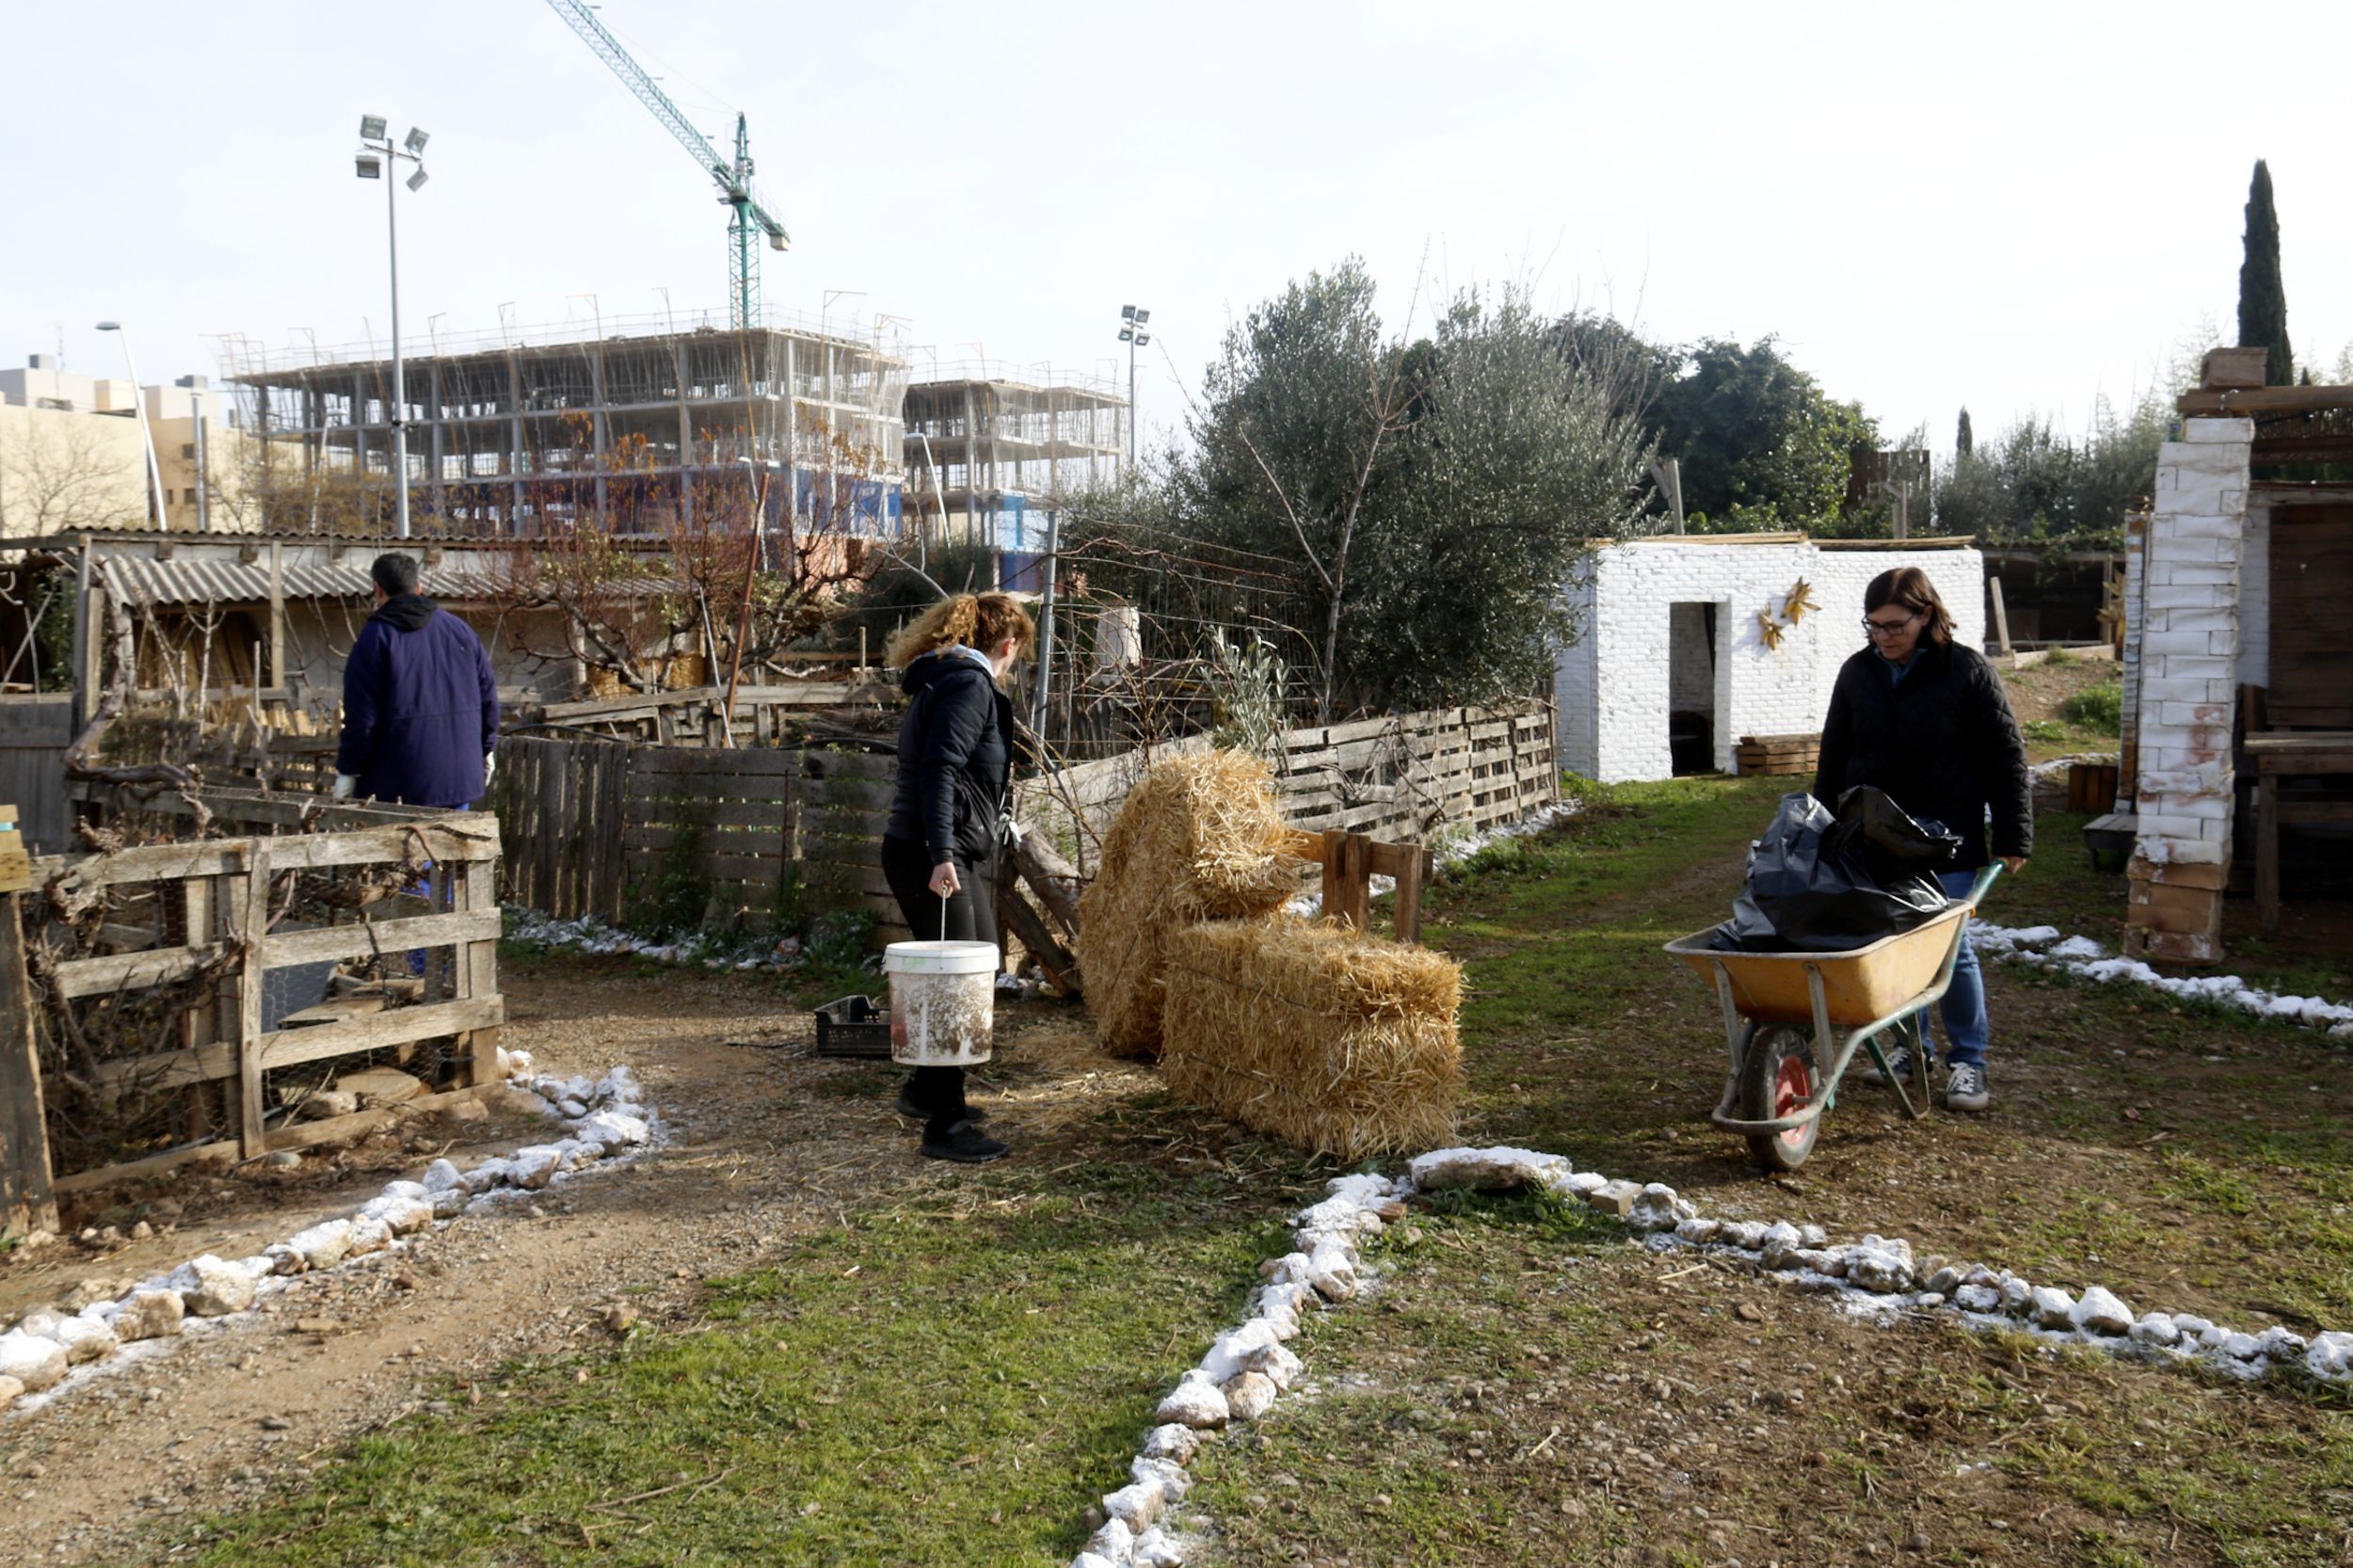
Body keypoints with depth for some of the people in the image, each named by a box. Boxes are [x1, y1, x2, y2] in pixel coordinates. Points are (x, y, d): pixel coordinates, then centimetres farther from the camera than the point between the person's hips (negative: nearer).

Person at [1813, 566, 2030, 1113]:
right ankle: (1909, 1046, 25)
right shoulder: (1857, 673, 5)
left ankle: (1967, 1061, 11)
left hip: (1947, 840, -4)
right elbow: (1833, 756, 13)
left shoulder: (1967, 671, -6)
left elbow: (2005, 756, -3)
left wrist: (2013, 837, -5)